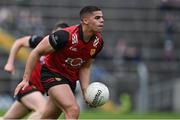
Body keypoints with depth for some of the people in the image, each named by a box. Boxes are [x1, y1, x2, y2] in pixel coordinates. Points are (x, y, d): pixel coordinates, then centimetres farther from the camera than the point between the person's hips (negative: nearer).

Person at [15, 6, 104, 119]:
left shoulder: (98, 41, -6)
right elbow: (37, 52, -16)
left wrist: (86, 91, -4)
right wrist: (26, 79, -16)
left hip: (71, 79, 7)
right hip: (52, 74, -7)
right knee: (73, 110, -25)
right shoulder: (65, 35, -26)